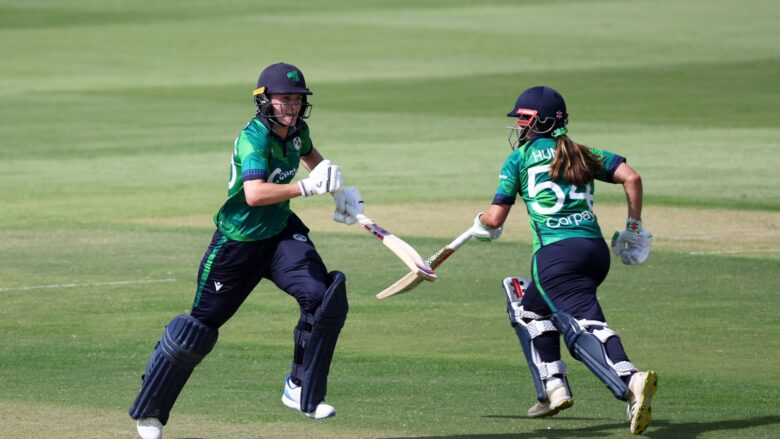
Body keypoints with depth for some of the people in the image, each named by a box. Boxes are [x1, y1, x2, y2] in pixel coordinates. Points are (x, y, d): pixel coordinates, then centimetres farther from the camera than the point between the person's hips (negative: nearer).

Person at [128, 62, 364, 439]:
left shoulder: (296, 129, -2)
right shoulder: (254, 139, -25)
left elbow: (310, 156, 25)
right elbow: (254, 193, -42)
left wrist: (340, 192, 13)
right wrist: (307, 187, -43)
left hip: (281, 234, 6)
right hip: (237, 243, -6)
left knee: (324, 297, -16)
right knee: (201, 325, 3)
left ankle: (302, 391, -2)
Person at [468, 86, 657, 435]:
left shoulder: (521, 158, 10)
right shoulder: (583, 155, 21)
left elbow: (494, 219, 7)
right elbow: (631, 177, 8)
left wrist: (481, 224, 31)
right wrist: (634, 228, 16)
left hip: (557, 254, -6)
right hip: (596, 249, 6)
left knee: (584, 325, -16)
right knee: (529, 304, 25)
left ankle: (630, 382, -42)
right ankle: (553, 388, 11)